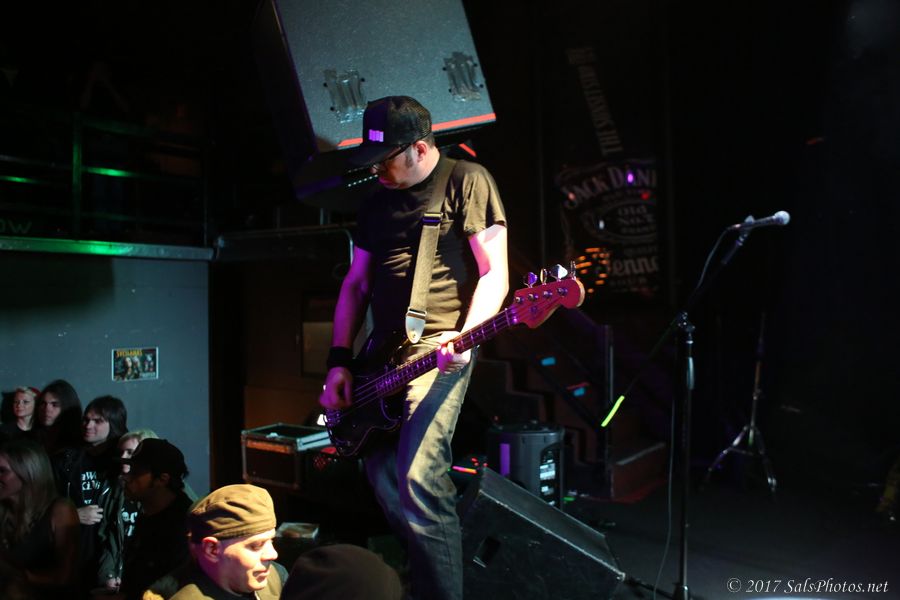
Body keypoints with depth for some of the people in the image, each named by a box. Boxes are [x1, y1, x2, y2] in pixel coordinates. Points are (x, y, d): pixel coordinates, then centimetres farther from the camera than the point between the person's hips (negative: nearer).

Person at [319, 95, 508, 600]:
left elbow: (494, 273, -6)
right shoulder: (377, 203, 18)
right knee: (384, 483, 9)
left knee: (417, 481, -19)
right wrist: (340, 361, 9)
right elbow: (355, 284, 18)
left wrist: (466, 336, -22)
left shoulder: (467, 182, -1)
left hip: (439, 349, -7)